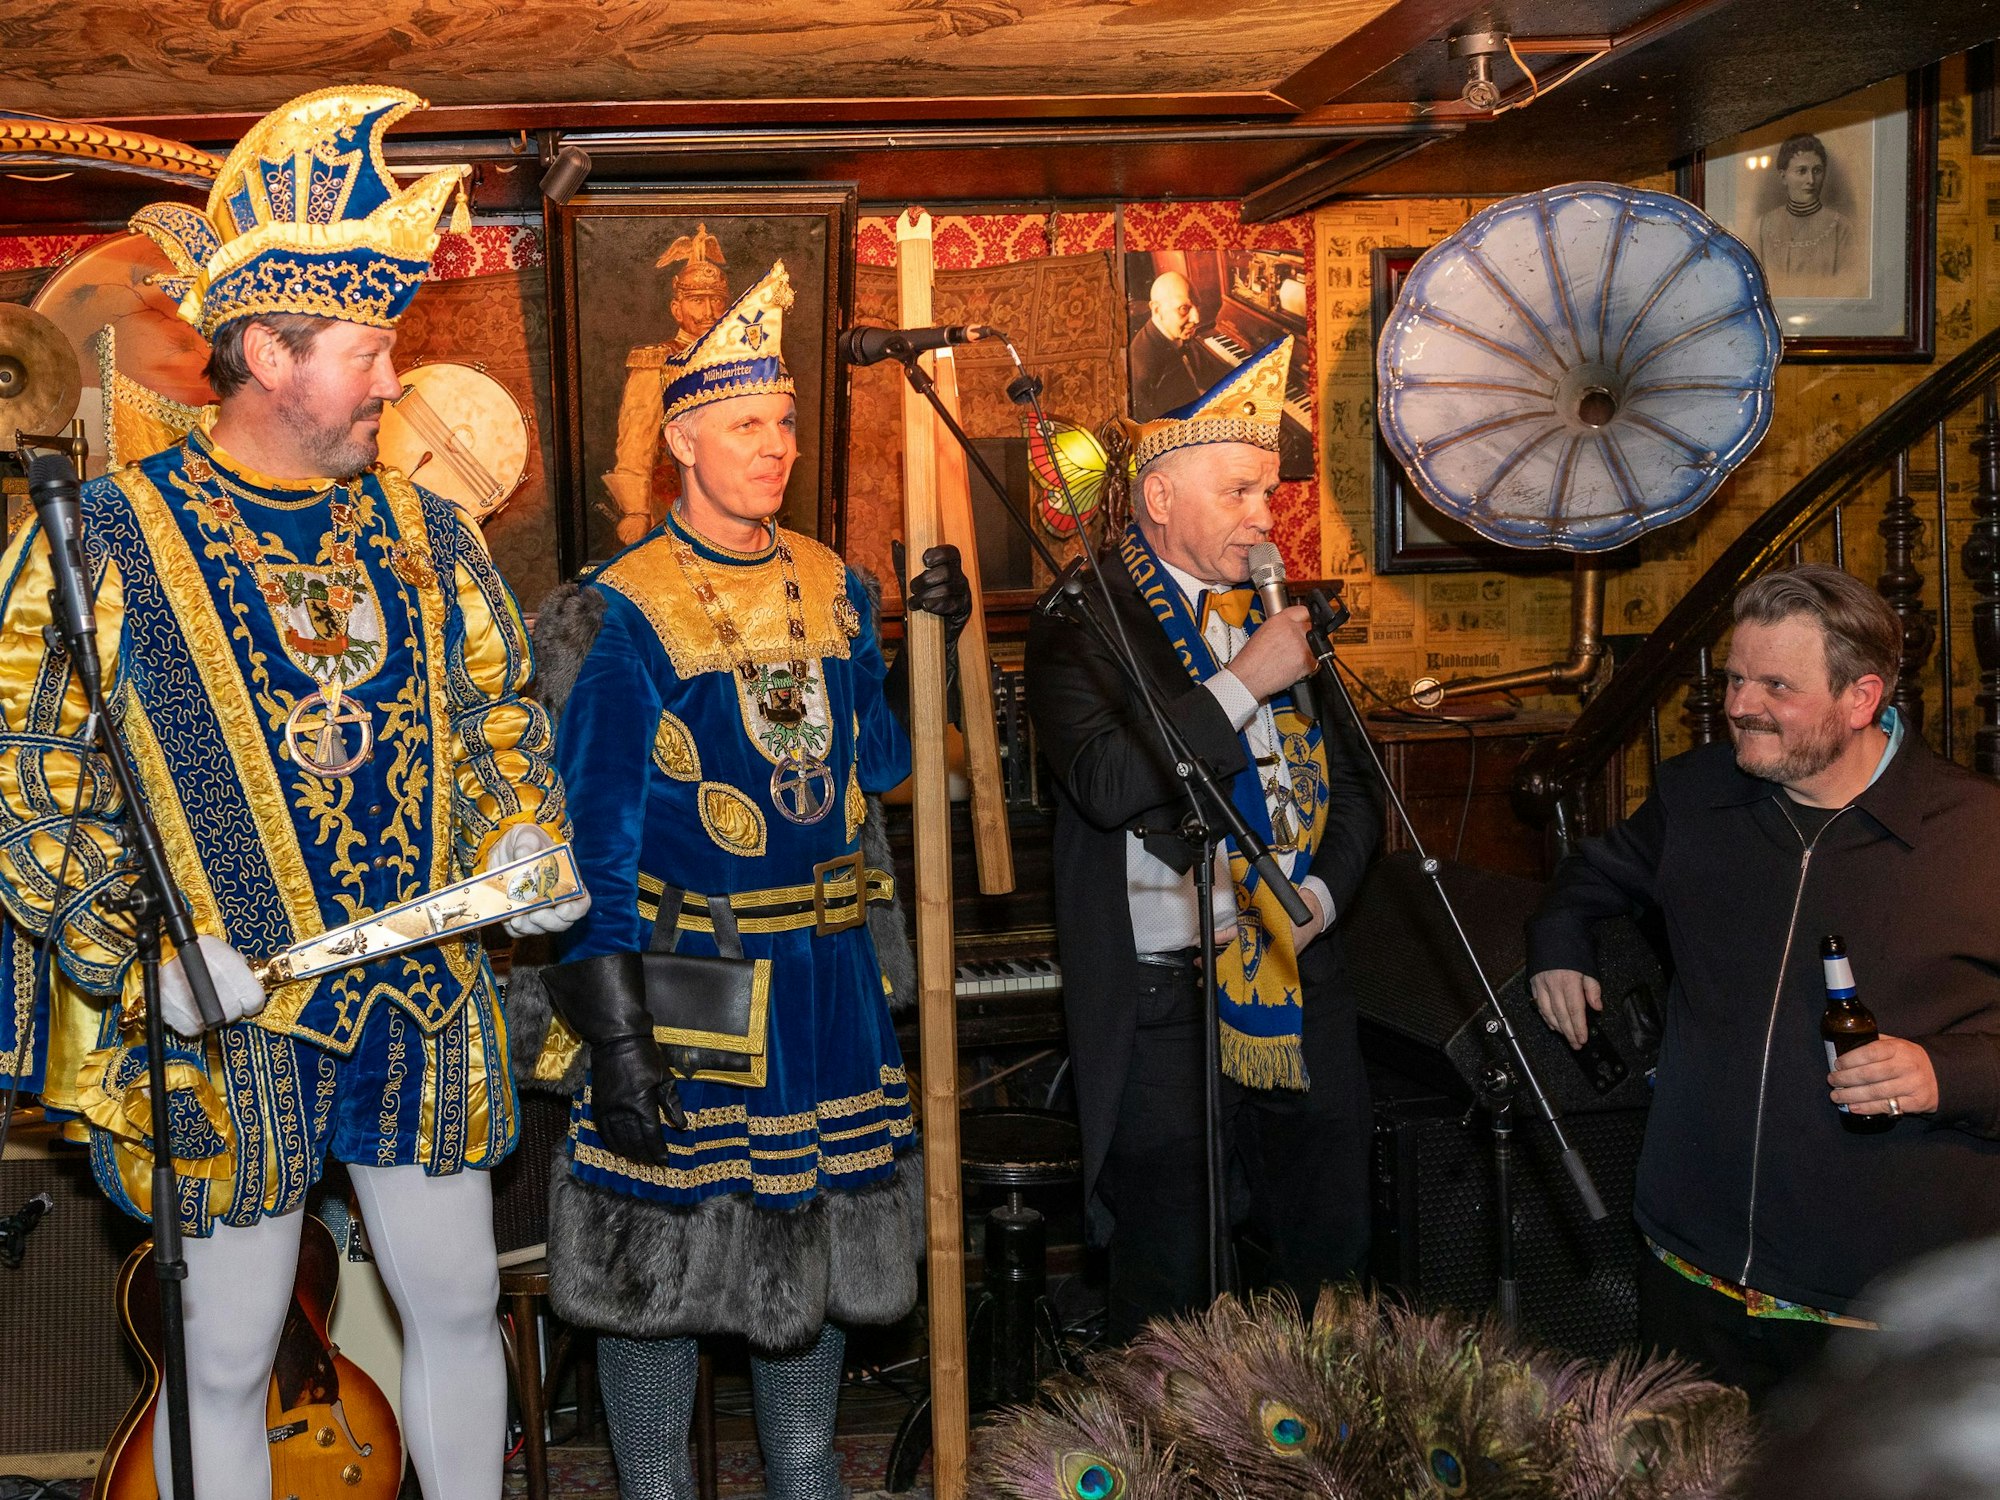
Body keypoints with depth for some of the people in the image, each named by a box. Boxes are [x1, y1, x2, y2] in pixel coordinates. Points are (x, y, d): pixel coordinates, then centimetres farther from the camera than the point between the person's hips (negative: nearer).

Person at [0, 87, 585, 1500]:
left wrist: (522, 842, -1)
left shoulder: (420, 527, 6)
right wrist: (140, 956, -18)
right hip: (222, 1027, -4)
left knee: (459, 1304, 15)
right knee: (225, 1359, 7)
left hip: (421, 1007, 5)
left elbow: (497, 706, 17)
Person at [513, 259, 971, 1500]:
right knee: (668, 1257, 4)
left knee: (819, 1237, 16)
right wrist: (614, 1034, -19)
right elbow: (594, 841, -14)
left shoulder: (834, 587, 5)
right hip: (686, 970, -5)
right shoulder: (624, 613, -12)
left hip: (828, 973, 6)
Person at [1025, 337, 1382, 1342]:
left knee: (1332, 1275, 14)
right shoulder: (1085, 625, -5)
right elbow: (1109, 785, -22)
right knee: (1169, 1305, 2)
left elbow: (1354, 788, 18)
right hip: (1162, 1008, -6)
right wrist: (1244, 684, -17)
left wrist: (1320, 893, 0)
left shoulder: (1285, 612, 14)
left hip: (1300, 999, 6)